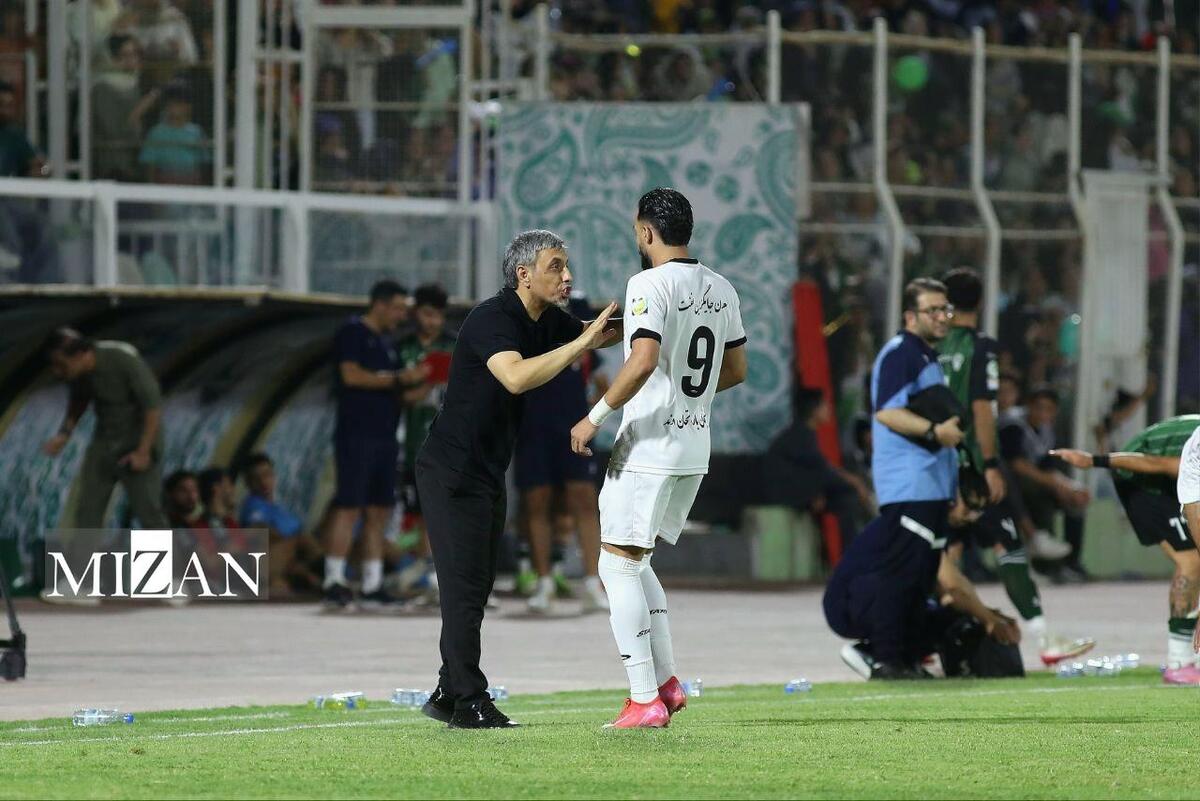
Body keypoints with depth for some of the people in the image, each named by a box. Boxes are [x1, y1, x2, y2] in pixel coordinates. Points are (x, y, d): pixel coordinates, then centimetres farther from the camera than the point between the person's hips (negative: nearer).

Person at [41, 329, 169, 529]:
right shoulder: (78, 369, -8)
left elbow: (153, 405, -22)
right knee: (87, 510, -4)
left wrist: (144, 451, -23)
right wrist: (64, 434, 2)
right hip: (104, 442, 6)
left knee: (147, 511, -7)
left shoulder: (124, 360, -28)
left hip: (139, 439, -6)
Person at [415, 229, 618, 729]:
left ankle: (447, 697, 17)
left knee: (477, 588, 11)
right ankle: (470, 703, -10)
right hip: (451, 471, -9)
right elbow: (517, 377, -38)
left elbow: (595, 335, 24)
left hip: (489, 472, 9)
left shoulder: (547, 321, 6)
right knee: (464, 586, -10)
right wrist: (581, 342, -36)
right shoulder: (492, 319, -21)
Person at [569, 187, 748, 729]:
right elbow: (735, 370, 19)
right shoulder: (722, 291, 11)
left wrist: (596, 416, -19)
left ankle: (645, 700, -6)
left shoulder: (650, 285, -14)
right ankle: (666, 680, 13)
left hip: (649, 445, -8)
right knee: (633, 562, 20)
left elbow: (644, 360, -26)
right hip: (695, 447, 8)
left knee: (618, 566, -2)